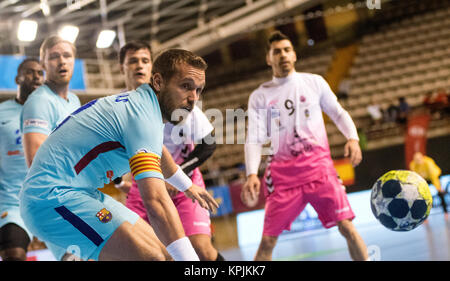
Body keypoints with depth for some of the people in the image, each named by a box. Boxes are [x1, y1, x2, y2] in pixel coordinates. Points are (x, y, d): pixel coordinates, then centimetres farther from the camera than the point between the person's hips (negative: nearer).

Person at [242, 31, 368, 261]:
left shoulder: (314, 83, 10)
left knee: (346, 227, -12)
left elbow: (337, 113, 16)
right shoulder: (259, 96, 8)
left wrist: (352, 138, -4)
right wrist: (252, 174, -14)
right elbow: (254, 140, 2)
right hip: (282, 173, 0)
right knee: (267, 241, -2)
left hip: (318, 166, 0)